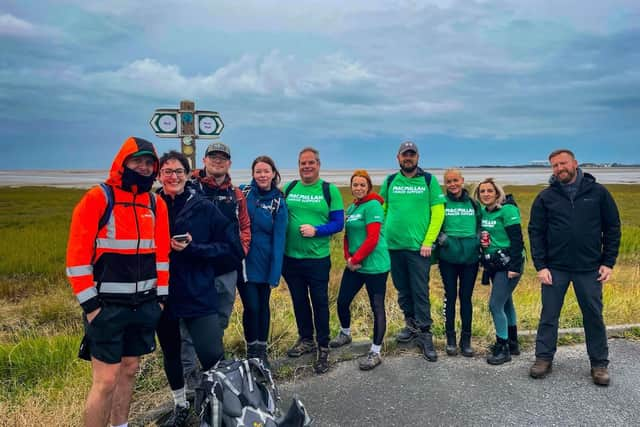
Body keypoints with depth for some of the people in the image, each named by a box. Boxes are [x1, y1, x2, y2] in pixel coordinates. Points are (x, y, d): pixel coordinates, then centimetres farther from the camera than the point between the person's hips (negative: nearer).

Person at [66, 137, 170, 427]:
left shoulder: (156, 204, 9)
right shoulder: (98, 198, -9)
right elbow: (77, 254, -11)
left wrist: (161, 295, 9)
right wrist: (89, 303, -13)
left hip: (144, 304, 6)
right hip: (107, 305, -5)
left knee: (129, 370, 15)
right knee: (106, 381, -4)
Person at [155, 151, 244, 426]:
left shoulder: (204, 208, -5)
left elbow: (233, 249, -7)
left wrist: (192, 248, -16)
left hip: (198, 294, -2)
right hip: (161, 293, 3)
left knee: (212, 356, -8)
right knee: (170, 352, 18)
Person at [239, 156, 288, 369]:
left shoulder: (279, 202, -2)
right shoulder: (243, 193, -1)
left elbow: (278, 239, -7)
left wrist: (275, 274, -11)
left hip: (264, 263, 1)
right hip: (243, 260, -1)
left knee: (263, 305, 11)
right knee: (251, 306, -2)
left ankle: (262, 350, 28)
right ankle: (251, 351, 20)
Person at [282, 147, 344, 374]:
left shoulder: (330, 190, -3)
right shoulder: (289, 188, 5)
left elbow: (338, 223, -6)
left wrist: (315, 230, -20)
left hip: (318, 258, -3)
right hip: (290, 257, 4)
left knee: (320, 302, 5)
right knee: (299, 300, 16)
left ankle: (323, 348, 19)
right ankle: (305, 340, 34)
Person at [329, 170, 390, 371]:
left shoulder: (373, 206, -11)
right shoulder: (351, 208, 13)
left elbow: (372, 239, -18)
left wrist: (355, 259, -13)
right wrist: (348, 258, 1)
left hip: (374, 265, -8)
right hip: (354, 265, 8)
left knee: (377, 307, 0)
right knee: (342, 301, 15)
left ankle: (375, 353, 8)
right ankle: (345, 334, 40)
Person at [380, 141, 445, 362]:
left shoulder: (429, 180, -1)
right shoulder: (390, 181, 7)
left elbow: (438, 212, -4)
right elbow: (381, 210, 11)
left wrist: (428, 241, -10)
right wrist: (382, 236, 2)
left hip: (419, 247, -3)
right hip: (393, 245, 3)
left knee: (420, 292, -1)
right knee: (402, 290, 14)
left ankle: (425, 335, 8)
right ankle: (412, 324, 31)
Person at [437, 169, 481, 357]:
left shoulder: (473, 204, 9)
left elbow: (480, 226, 19)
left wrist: (480, 239, 0)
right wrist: (440, 237, -11)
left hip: (470, 258, 2)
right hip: (448, 257, -2)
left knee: (466, 297, 7)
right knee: (450, 296, 4)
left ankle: (466, 340, 17)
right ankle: (450, 339, 15)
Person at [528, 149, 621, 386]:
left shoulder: (598, 192, 1)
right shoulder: (545, 197, 1)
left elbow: (612, 228, 4)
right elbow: (536, 233, 1)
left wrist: (608, 263, -1)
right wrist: (540, 266, -5)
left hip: (589, 268, 0)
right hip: (555, 268, 0)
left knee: (594, 316, 9)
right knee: (549, 315, 6)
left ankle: (599, 364, 23)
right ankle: (544, 359, 19)